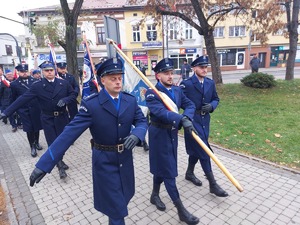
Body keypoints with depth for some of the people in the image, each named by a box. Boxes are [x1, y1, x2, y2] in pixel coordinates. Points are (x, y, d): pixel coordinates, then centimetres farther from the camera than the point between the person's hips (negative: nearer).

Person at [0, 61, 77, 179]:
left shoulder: (64, 83, -2)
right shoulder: (37, 86, -7)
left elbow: (73, 95, 4)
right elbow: (23, 99, -10)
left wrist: (65, 100, -18)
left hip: (62, 117, 1)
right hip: (47, 119, -1)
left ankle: (59, 161, 33)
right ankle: (60, 166, 15)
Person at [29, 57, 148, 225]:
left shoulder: (131, 100, -5)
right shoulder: (91, 104, -19)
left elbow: (142, 121, -2)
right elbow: (70, 132, -22)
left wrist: (136, 134, -27)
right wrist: (44, 164, -25)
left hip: (125, 158, 5)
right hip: (104, 161, -4)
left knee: (124, 197, 26)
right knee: (116, 207, 8)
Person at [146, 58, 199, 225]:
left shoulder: (177, 90, 5)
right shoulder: (151, 93, -17)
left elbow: (190, 105, -1)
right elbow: (161, 112, -32)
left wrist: (187, 117, -23)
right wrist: (181, 120, -43)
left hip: (173, 133, 7)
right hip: (160, 135, -7)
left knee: (162, 167, 21)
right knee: (168, 171, 2)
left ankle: (155, 195, 44)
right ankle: (181, 210, 15)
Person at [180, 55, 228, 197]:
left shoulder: (210, 83, 8)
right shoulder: (186, 84, -12)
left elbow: (216, 99, 14)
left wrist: (211, 106, -7)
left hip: (204, 120, 7)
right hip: (192, 120, -6)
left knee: (196, 149, 18)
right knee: (204, 151, -4)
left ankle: (189, 173, 40)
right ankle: (213, 184, 7)